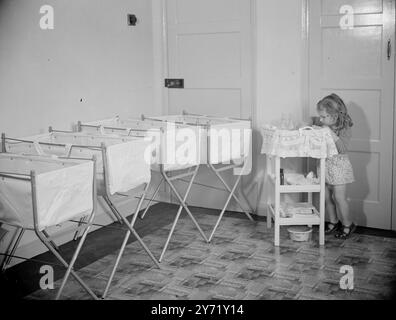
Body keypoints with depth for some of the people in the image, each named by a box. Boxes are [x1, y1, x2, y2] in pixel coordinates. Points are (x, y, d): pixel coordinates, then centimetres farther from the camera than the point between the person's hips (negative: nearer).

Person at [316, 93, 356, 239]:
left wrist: (332, 134, -31)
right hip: (324, 165, 6)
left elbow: (343, 149, -25)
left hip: (338, 166, -6)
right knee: (327, 196, 11)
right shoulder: (324, 127, 3)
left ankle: (347, 224, 17)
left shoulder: (344, 129, -15)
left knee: (339, 197, -3)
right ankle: (333, 222, 29)